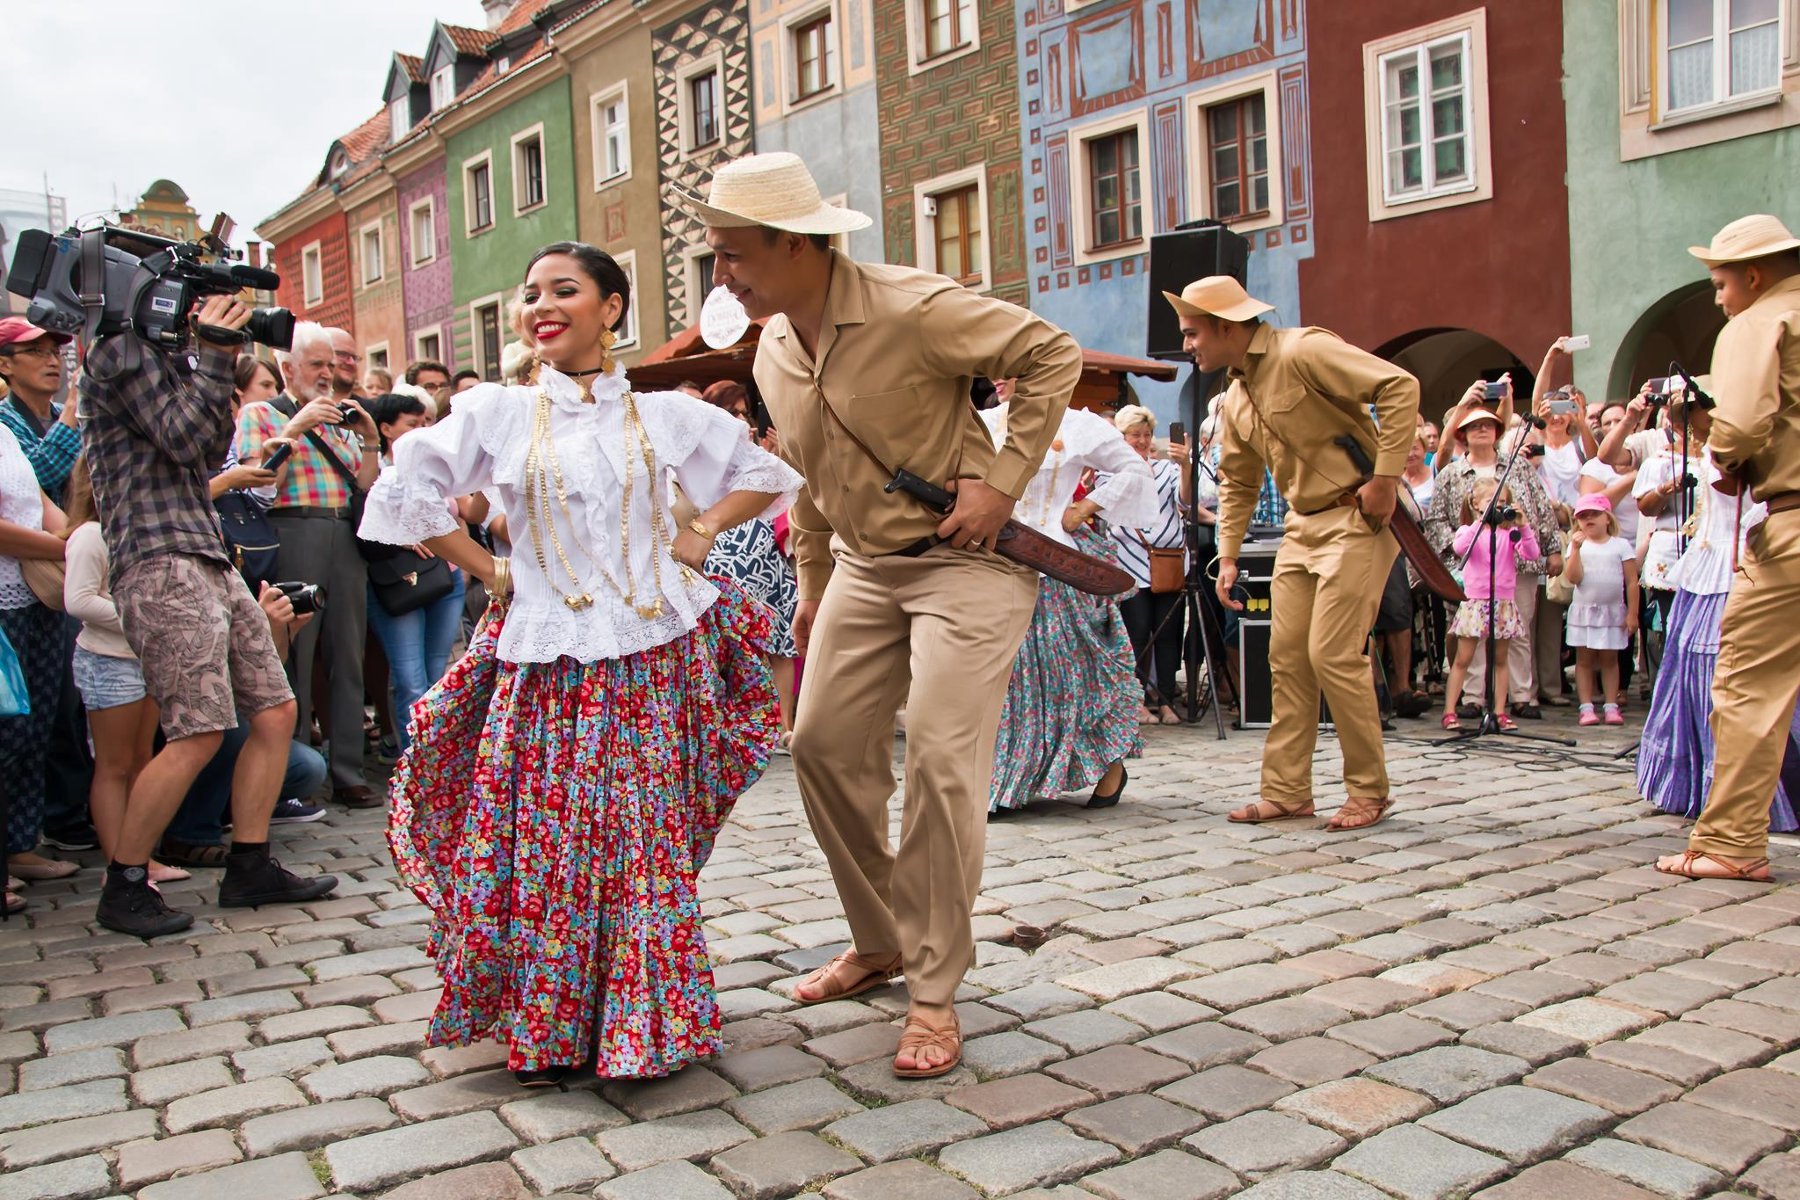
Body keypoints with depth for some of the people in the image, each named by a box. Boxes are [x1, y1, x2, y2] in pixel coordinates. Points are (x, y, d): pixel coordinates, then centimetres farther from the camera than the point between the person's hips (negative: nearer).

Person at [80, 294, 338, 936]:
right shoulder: (122, 353, -4)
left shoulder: (166, 357, 23)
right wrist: (215, 354, -8)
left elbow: (211, 450, 22)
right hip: (162, 564, -10)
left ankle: (250, 868, 15)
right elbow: (184, 439, -13)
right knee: (197, 733, -13)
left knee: (275, 710, 6)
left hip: (210, 562, 10)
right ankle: (124, 887, 2)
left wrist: (221, 361, 14)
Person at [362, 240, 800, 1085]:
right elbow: (405, 495, 7)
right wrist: (489, 573, 3)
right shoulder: (498, 413, 5)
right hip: (546, 660, 0)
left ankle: (644, 1025, 20)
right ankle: (547, 1032, 18)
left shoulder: (660, 412, 7)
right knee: (546, 849, 0)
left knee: (646, 845, 3)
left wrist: (700, 532, 3)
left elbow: (764, 475, 16)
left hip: (651, 657, 0)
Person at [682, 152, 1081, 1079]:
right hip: (864, 566, 8)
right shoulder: (772, 353, 5)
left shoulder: (911, 309, -19)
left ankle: (934, 992, 3)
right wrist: (813, 586, 20)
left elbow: (1052, 354, -13)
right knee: (825, 743, 6)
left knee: (942, 760, -11)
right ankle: (879, 941, 26)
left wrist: (1002, 480, -19)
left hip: (962, 560, -7)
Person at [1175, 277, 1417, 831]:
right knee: (1287, 656, 6)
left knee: (1333, 654, -11)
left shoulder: (1302, 351, -16)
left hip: (1355, 520, -9)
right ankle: (1287, 790, 14)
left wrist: (1386, 478, -23)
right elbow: (1237, 483, 20)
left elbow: (1400, 386, -22)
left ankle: (1369, 791, 6)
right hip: (1302, 525, 9)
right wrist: (1228, 556, 12)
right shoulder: (1235, 398, 11)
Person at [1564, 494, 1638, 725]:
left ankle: (1611, 706, 9)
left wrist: (1632, 613, -5)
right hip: (1583, 611, 0)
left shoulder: (1621, 545, 0)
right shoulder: (1577, 546, 2)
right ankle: (1586, 707, 2)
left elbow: (1631, 582, -1)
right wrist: (1576, 548, -17)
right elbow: (1574, 578, -11)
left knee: (1609, 659, 6)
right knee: (1584, 659, 2)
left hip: (1613, 611, 0)